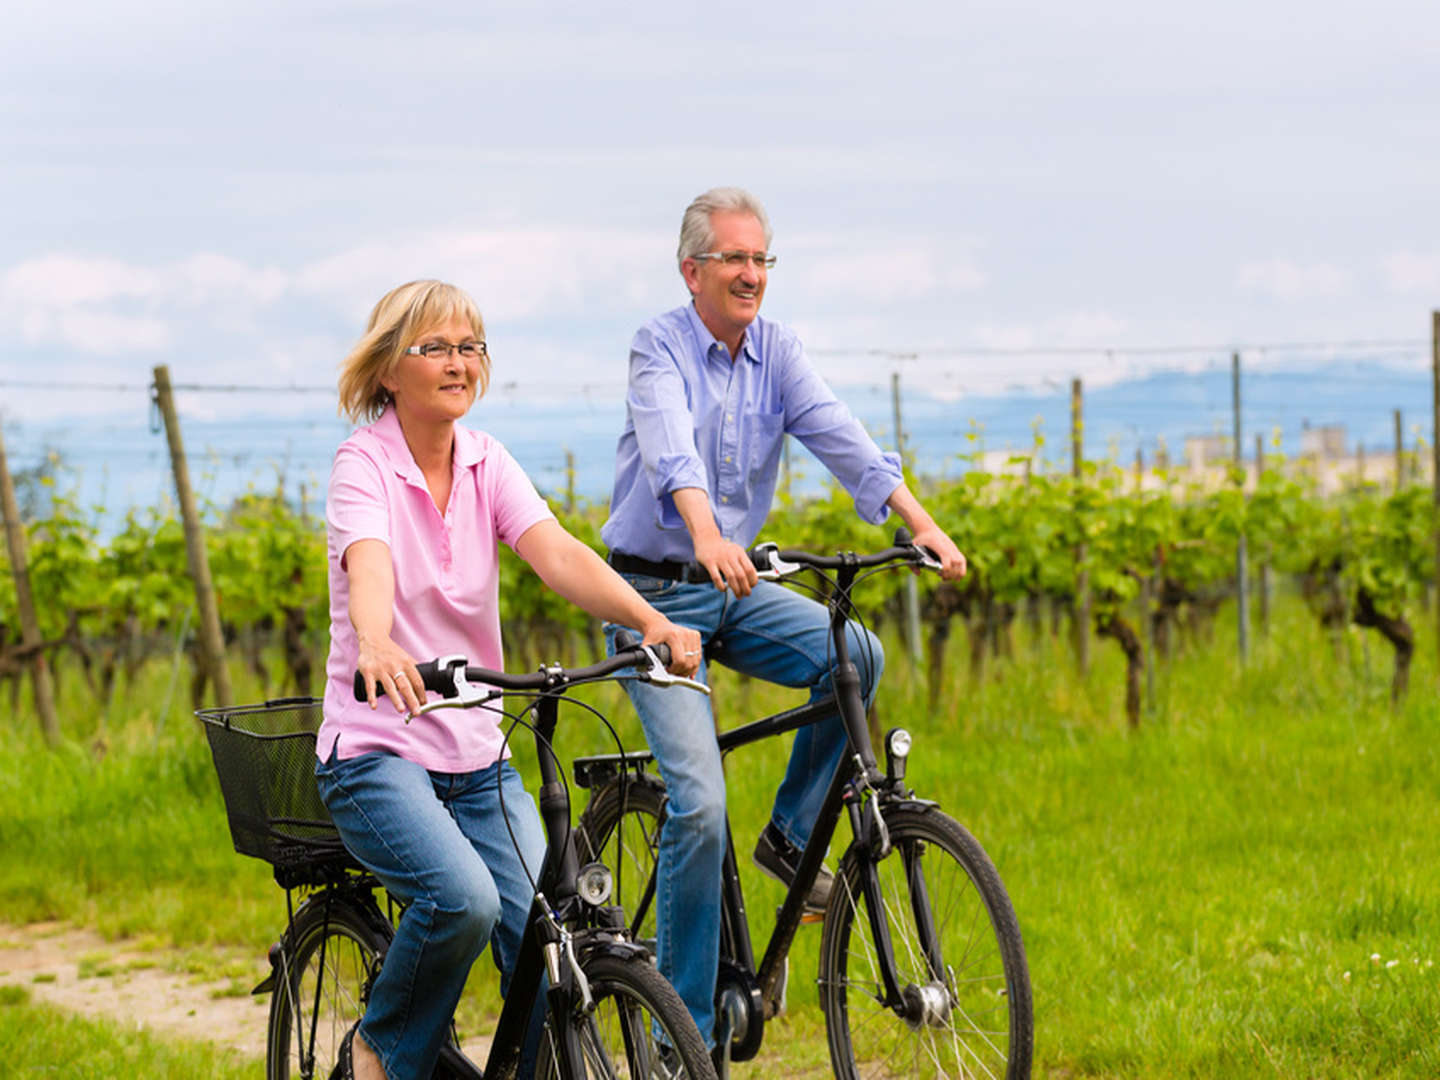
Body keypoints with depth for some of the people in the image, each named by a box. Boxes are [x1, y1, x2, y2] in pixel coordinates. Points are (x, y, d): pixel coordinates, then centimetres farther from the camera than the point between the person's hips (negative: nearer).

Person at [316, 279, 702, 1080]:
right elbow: (369, 567, -31)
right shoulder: (364, 464, -10)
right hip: (378, 753, -5)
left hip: (477, 757, 5)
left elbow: (558, 554, -13)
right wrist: (375, 646, -53)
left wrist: (652, 621, -32)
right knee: (463, 900, -29)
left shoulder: (485, 463, 4)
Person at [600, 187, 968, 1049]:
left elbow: (840, 436, -11)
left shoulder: (777, 352, 3)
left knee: (856, 655, -23)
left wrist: (923, 523, -27)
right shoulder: (660, 349, -12)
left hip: (734, 589, 5)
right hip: (655, 595, -5)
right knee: (700, 799, -16)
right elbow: (671, 448, -31)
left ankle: (790, 835, -1)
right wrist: (707, 537, -51)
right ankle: (683, 1031, -7)